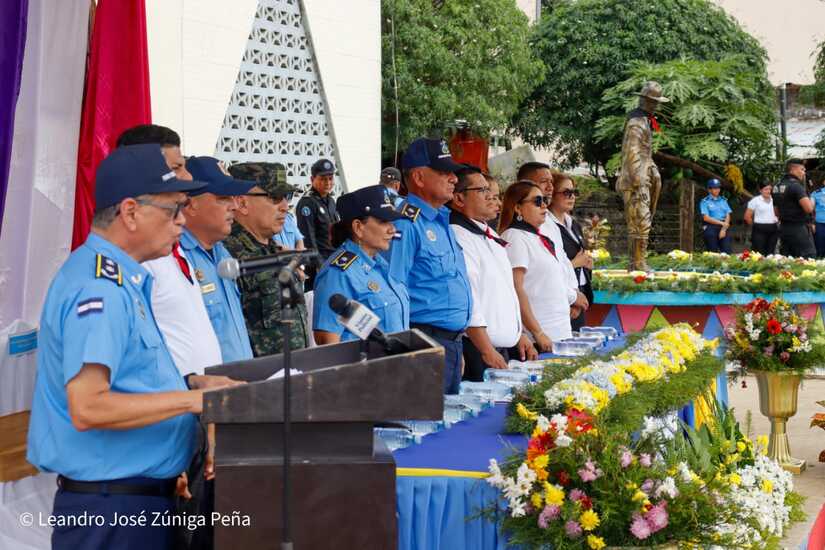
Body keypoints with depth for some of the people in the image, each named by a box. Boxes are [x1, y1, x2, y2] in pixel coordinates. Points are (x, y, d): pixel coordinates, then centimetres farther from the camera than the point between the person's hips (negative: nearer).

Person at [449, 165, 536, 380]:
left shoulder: (489, 235, 18)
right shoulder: (457, 238, -14)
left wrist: (519, 336, 21)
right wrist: (487, 352, -20)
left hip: (505, 349, 9)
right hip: (478, 349, -9)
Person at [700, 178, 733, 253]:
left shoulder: (723, 200, 15)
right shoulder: (705, 202, 1)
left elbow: (728, 216, 8)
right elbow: (706, 218, -8)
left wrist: (724, 229, -8)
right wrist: (722, 223, -11)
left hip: (723, 228, 4)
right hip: (710, 228, -4)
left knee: (727, 251, -7)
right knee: (713, 253, -6)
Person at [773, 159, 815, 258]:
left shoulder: (776, 187, 11)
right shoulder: (796, 185, -15)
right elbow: (809, 208, -23)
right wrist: (812, 202, -3)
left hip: (783, 227, 9)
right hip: (799, 228, -9)